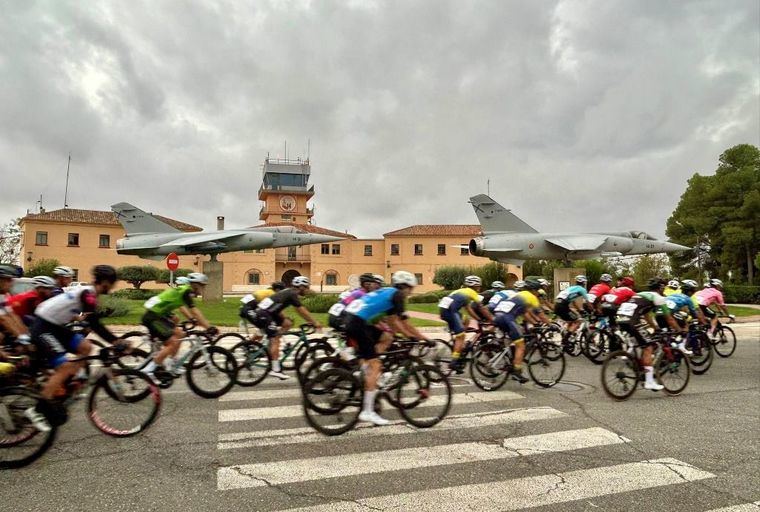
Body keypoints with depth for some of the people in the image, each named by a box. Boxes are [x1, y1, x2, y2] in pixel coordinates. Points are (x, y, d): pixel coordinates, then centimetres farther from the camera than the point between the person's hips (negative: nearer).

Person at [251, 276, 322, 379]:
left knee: (288, 323, 10)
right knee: (275, 340, -11)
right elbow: (303, 311, -10)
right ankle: (276, 370, -11)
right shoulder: (292, 294, -10)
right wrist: (315, 323, -3)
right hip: (263, 315, -9)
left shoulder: (289, 293, 18)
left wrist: (309, 321, 25)